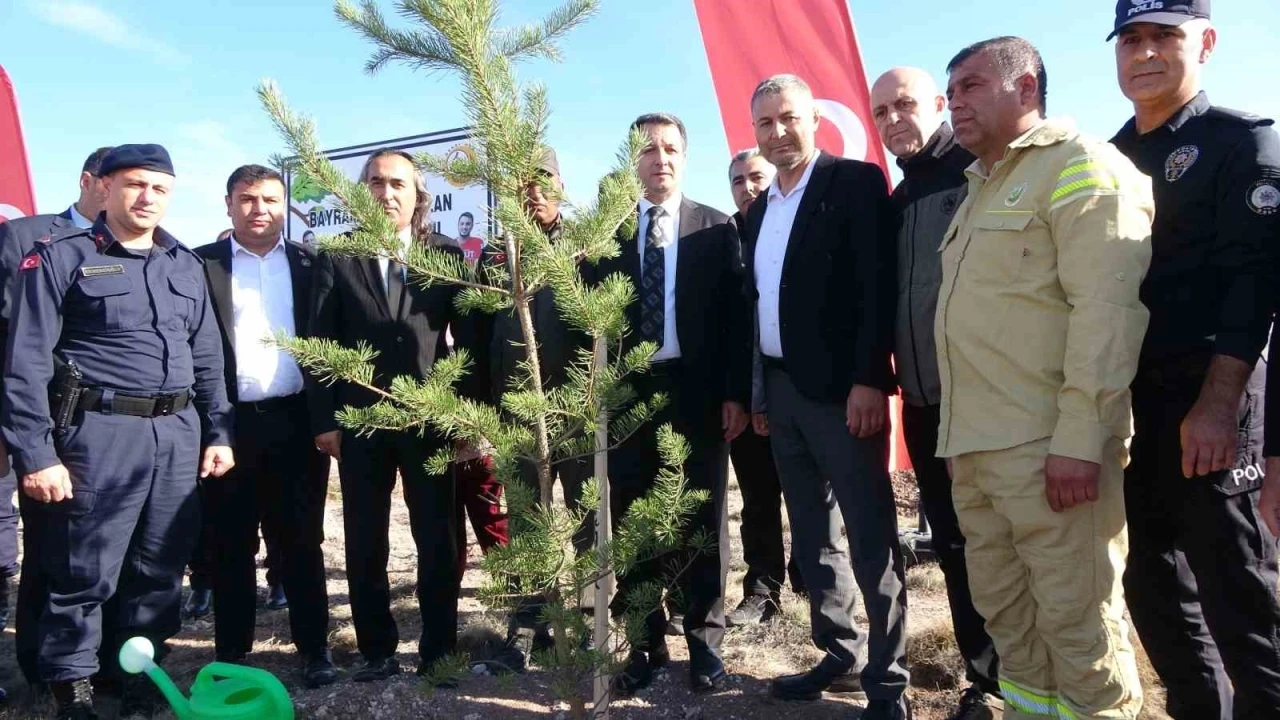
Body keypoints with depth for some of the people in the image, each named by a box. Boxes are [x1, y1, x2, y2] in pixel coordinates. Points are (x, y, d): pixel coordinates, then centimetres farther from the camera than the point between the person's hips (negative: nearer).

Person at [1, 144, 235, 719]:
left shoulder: (185, 264, 14)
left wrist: (217, 431, 10)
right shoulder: (61, 259, -1)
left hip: (179, 434, 5)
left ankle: (138, 672, 28)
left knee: (160, 569, 12)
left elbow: (207, 357, 16)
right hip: (100, 433, -4)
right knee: (85, 572, 4)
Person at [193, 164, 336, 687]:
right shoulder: (201, 264, 4)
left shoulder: (309, 263, 9)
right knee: (230, 546, 10)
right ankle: (232, 654, 23)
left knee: (301, 541, 9)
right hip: (229, 423, 0)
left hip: (296, 420, 1)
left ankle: (314, 648, 19)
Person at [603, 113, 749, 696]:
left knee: (702, 517, 8)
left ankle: (704, 640, 23)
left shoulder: (716, 228, 5)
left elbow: (735, 314, 0)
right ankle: (646, 642, 22)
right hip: (628, 392, 1)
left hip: (697, 391, -1)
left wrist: (736, 392, -7)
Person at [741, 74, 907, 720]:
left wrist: (869, 379, -20)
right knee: (812, 536, 15)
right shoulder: (759, 209, 16)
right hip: (781, 388, 8)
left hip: (841, 387, -7)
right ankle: (839, 656, 28)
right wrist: (756, 390, 13)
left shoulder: (856, 182, -5)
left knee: (870, 539, 0)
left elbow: (878, 286, -14)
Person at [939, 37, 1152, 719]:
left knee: (1076, 617, 1)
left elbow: (1107, 307, -16)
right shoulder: (980, 188, 21)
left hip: (1048, 445, -8)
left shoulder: (1079, 165, -5)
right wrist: (958, 432, 14)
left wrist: (1078, 439, -22)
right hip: (974, 444, 8)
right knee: (1003, 608, 16)